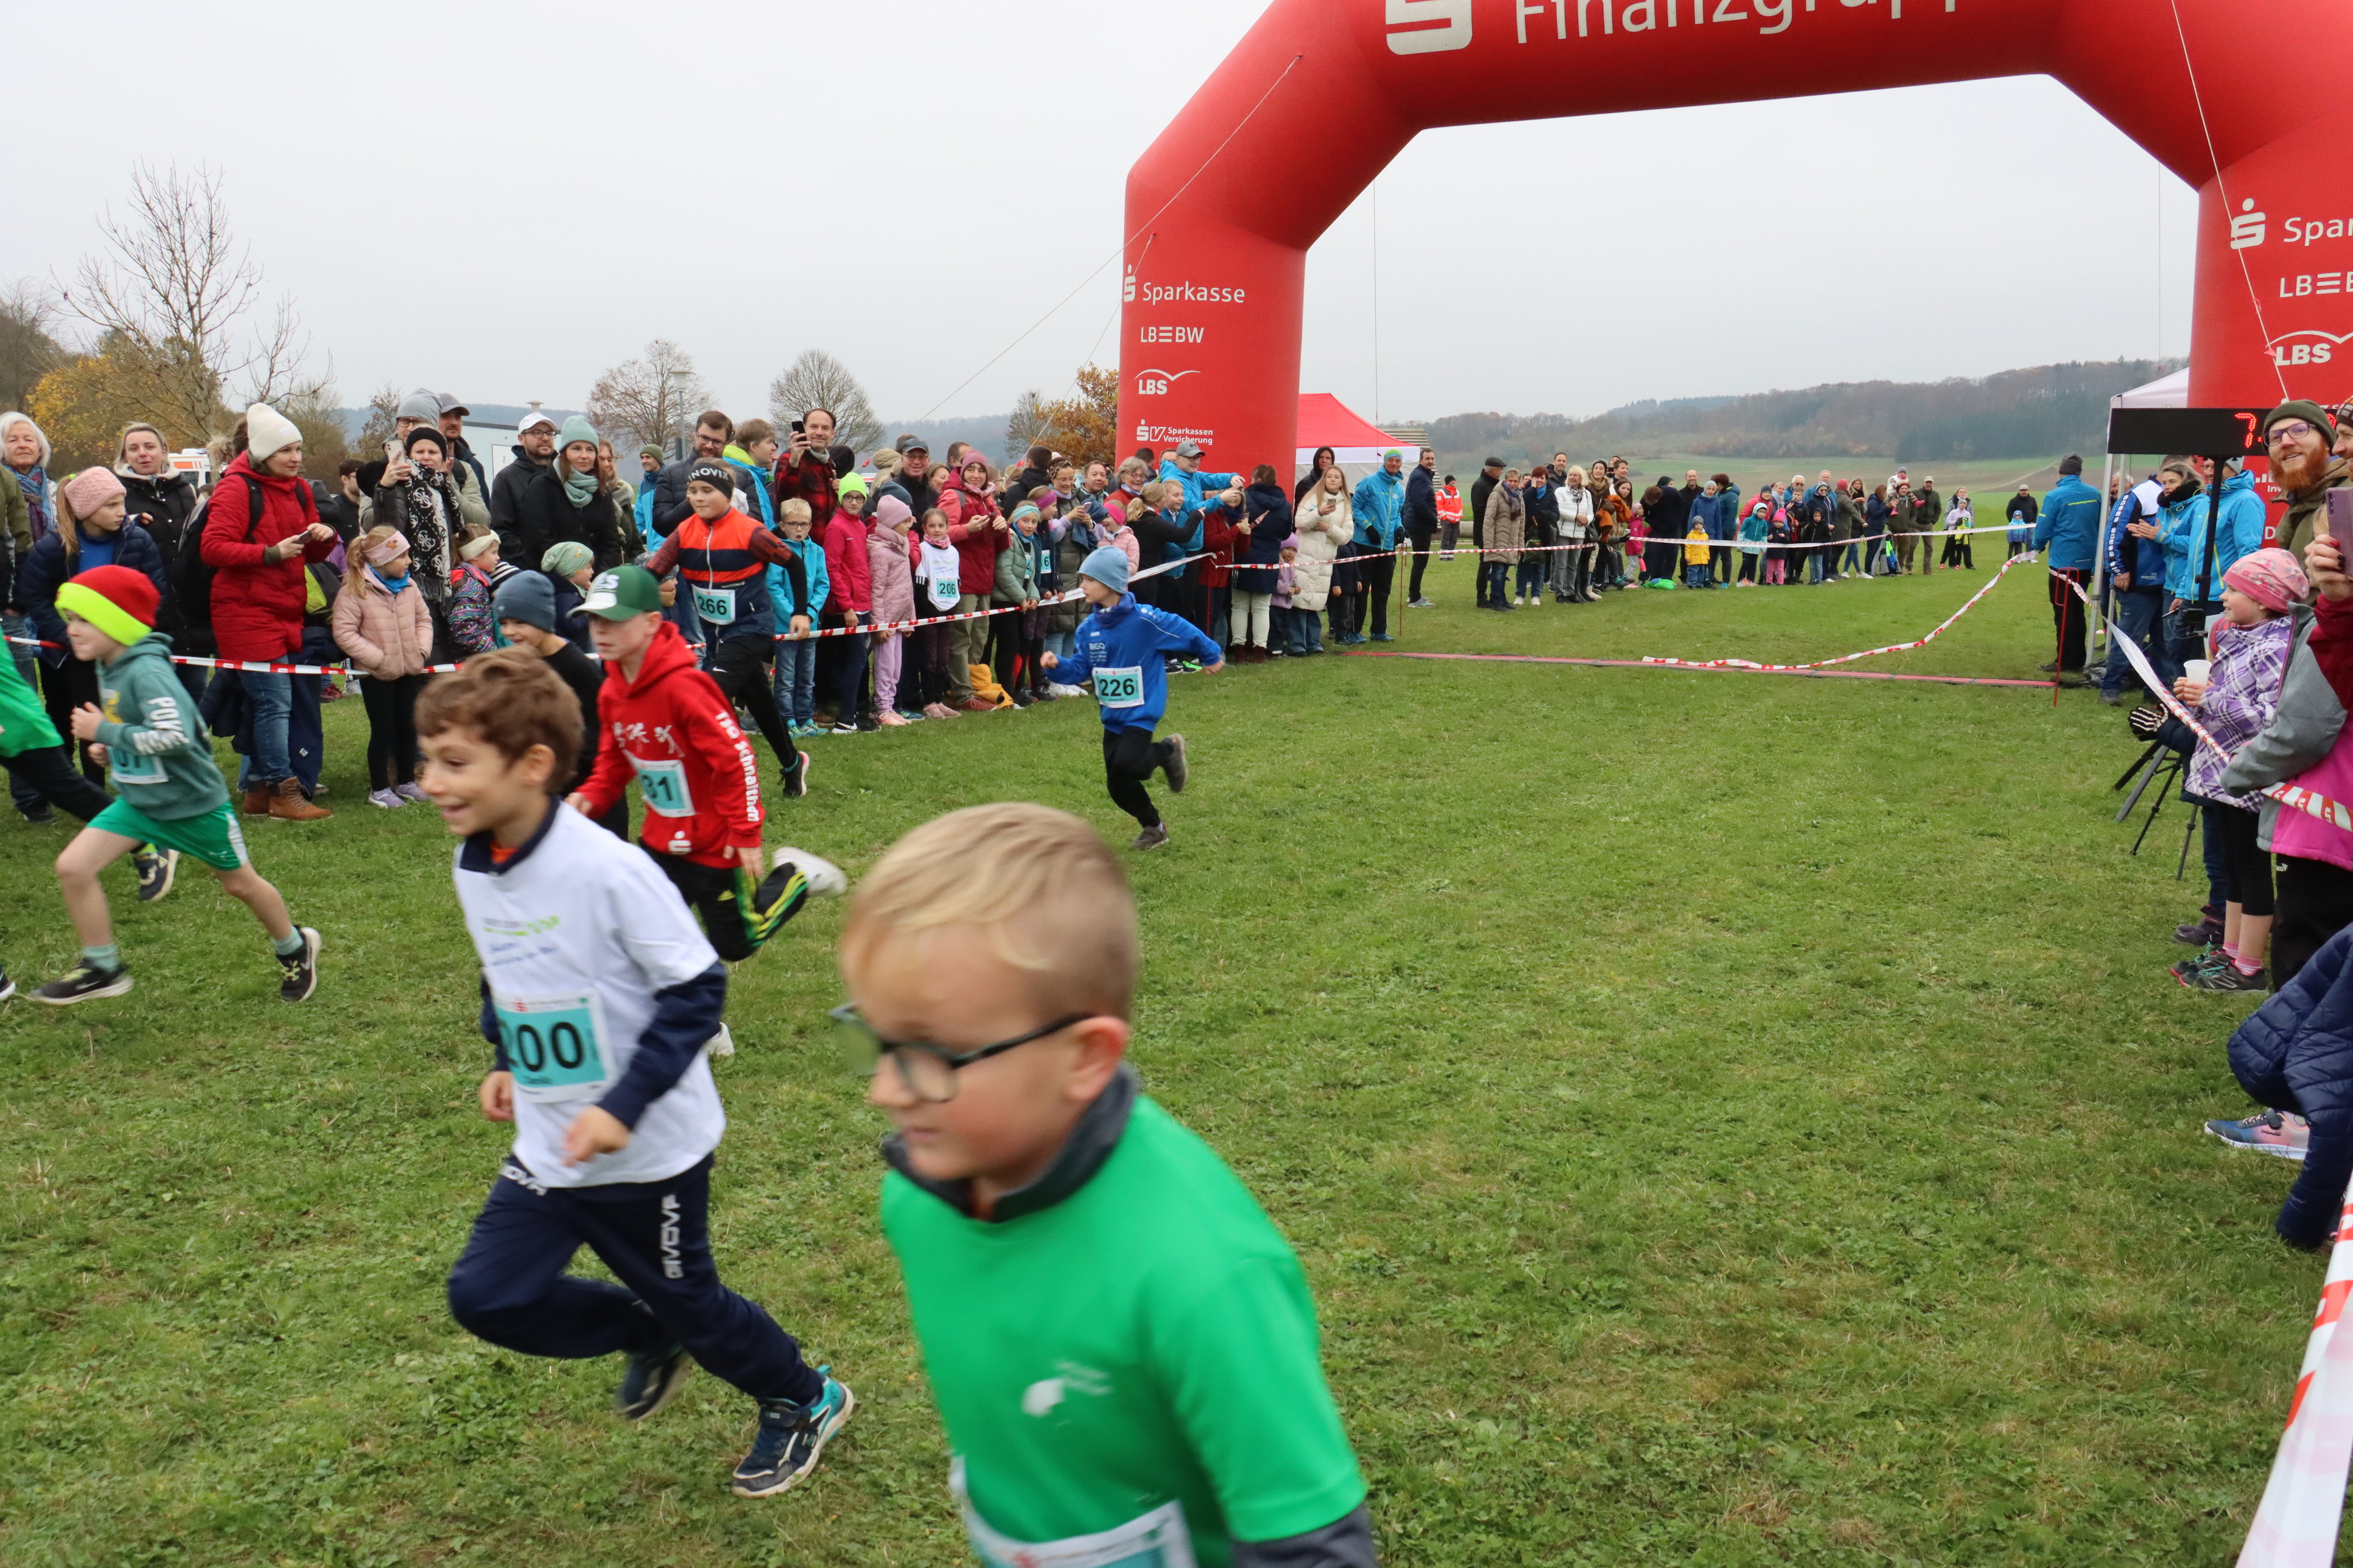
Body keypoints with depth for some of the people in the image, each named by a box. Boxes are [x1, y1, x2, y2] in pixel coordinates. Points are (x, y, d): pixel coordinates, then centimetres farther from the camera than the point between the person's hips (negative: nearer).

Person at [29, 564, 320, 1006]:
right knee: (73, 867, -7)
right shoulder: (108, 669, 1)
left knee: (240, 884, 10)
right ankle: (102, 968, 6)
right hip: (139, 801, 8)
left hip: (193, 802, -8)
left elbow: (176, 736, -37)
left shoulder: (147, 672, -26)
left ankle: (295, 948, 35)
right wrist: (110, 748, 2)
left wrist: (104, 732, -28)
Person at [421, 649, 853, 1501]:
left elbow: (696, 987, -21)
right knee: (485, 1296, 1)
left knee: (686, 1299, 10)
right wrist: (505, 1059, 7)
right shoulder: (472, 867, -3)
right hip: (546, 1149, 7)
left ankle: (807, 1401, 38)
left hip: (651, 1150, -7)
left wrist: (625, 1104, -25)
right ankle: (649, 1338, 28)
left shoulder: (607, 869, -26)